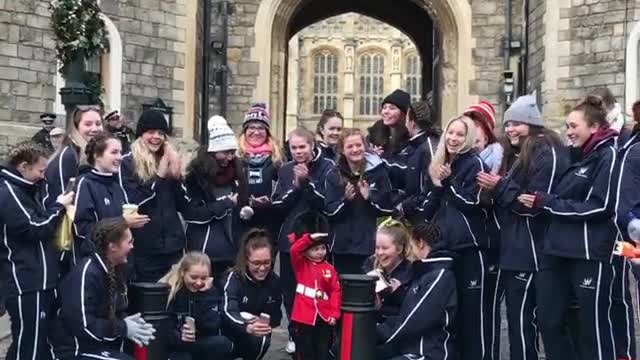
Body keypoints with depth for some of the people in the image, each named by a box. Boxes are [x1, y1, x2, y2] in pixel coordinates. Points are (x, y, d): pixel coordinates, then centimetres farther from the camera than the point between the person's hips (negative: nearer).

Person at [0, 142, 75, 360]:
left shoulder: (23, 190, 18)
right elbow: (35, 229, -18)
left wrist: (58, 207, 10)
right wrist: (59, 206, -5)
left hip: (37, 281, 11)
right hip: (25, 284, -10)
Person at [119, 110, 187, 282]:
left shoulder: (170, 161, 13)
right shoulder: (127, 163, -4)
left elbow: (183, 205, 10)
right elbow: (132, 204, -14)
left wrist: (176, 178, -6)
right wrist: (158, 177, -16)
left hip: (173, 245, 5)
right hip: (144, 248, -5)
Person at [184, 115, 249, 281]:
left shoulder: (236, 172, 10)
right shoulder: (196, 176, -6)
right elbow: (189, 213, -13)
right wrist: (225, 205, -13)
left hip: (231, 250, 5)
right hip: (204, 252, -5)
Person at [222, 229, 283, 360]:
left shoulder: (274, 281, -8)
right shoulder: (234, 278, -22)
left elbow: (276, 316, -1)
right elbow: (228, 312, -38)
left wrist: (265, 323, -24)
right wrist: (247, 328, -57)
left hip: (257, 330, 2)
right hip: (231, 330, -2)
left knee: (262, 341, -27)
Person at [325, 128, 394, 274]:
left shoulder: (378, 171, 0)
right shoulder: (334, 175, 3)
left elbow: (389, 208, 1)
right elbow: (329, 211, 0)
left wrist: (370, 197, -16)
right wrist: (345, 200, -18)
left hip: (371, 244, -1)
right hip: (342, 245, 1)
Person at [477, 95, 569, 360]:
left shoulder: (547, 153, -11)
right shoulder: (517, 154, 18)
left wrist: (500, 186, -16)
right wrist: (494, 188, 5)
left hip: (530, 250, -9)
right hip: (512, 248, 9)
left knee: (522, 318, -7)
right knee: (517, 316, 12)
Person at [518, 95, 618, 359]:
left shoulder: (609, 156, -7)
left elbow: (600, 207, -16)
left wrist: (547, 203, -13)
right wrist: (539, 200, 6)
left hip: (590, 254, -8)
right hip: (560, 251, 8)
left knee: (594, 328, 0)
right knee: (548, 320, 9)